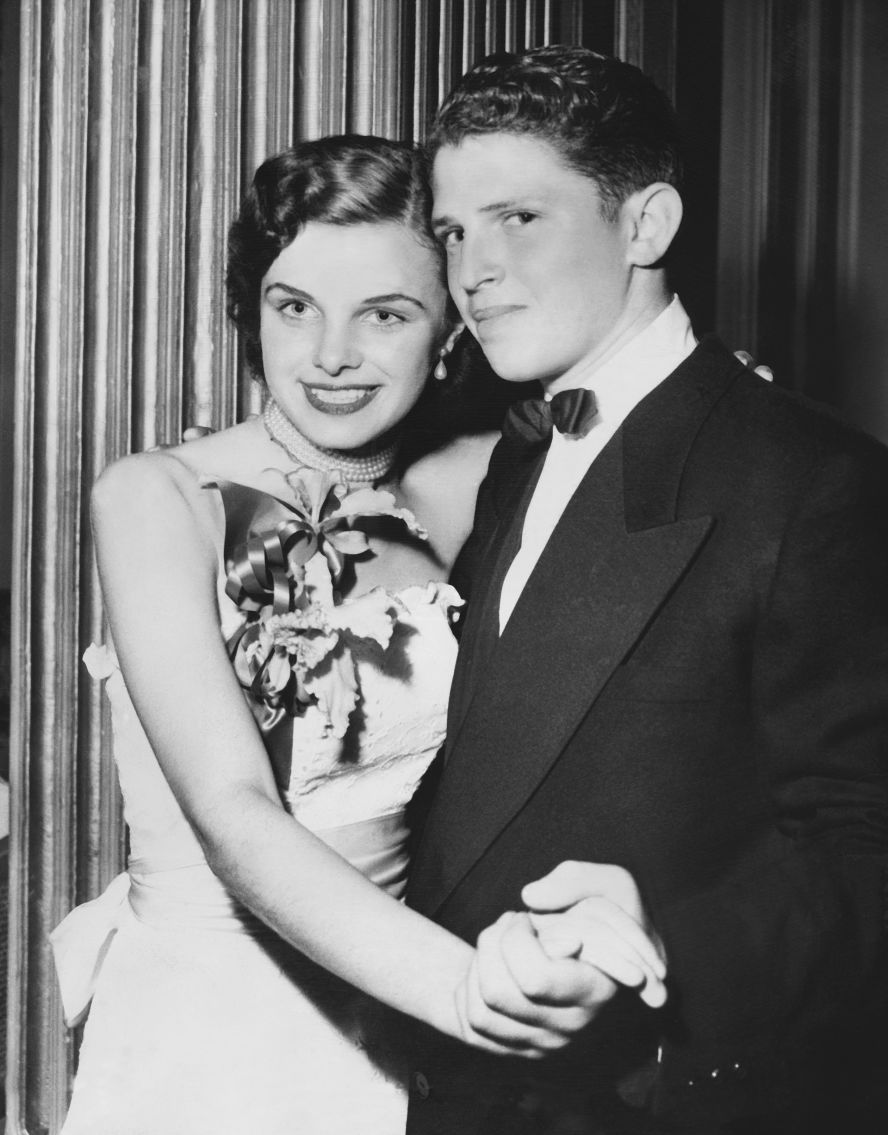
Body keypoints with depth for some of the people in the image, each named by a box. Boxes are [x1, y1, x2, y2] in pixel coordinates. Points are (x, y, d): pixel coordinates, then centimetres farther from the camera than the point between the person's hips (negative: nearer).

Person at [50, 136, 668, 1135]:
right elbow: (233, 818, -21)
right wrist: (467, 987, -36)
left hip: (395, 1033, 4)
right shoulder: (157, 499, -12)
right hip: (201, 1040, -3)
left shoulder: (450, 499, -1)